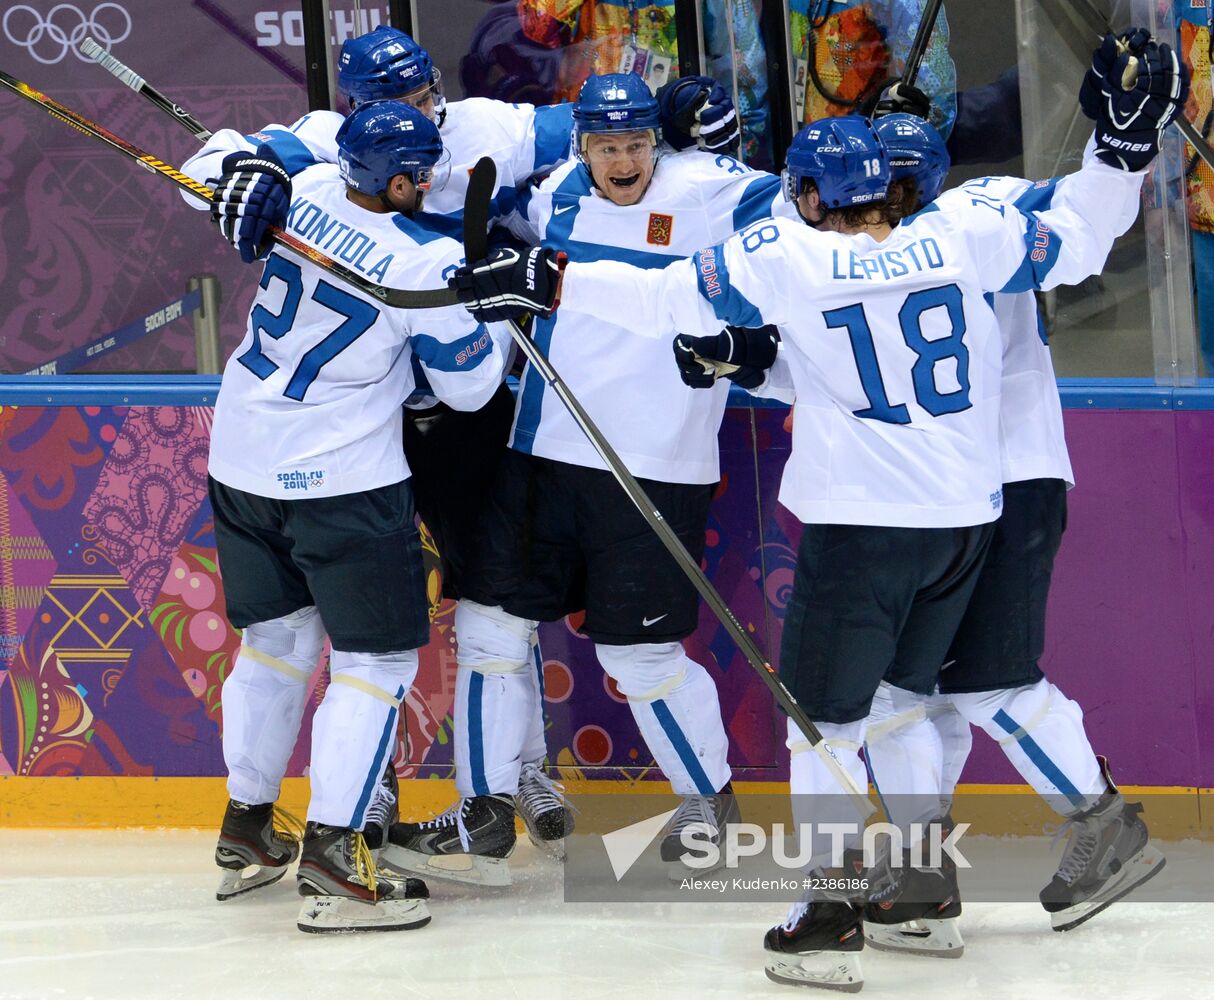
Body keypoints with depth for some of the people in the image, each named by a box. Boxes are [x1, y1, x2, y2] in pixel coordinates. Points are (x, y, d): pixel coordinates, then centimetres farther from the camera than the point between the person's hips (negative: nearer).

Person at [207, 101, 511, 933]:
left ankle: (246, 830, 29)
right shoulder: (428, 262, -20)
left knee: (277, 638, 21)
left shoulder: (305, 190, -4)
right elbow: (468, 384, -8)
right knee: (377, 658, 0)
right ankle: (332, 859, -8)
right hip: (342, 480, -7)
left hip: (242, 458, 7)